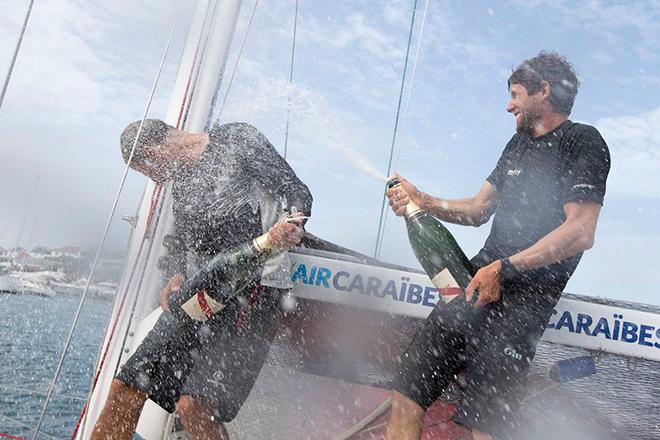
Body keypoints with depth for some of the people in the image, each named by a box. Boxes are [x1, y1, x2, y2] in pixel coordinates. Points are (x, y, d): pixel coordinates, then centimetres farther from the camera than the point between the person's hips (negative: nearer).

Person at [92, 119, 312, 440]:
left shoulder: (237, 140, 2)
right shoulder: (180, 182, 21)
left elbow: (298, 192, -3)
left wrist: (290, 224, -25)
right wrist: (176, 278, -1)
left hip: (250, 297, -7)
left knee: (193, 406, -20)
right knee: (125, 387, 6)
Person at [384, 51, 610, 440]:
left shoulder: (583, 142, -2)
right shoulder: (520, 143, 24)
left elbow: (580, 232, -15)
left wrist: (505, 267, -17)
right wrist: (422, 200, 11)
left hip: (521, 300, -7)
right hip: (477, 283, 8)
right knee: (406, 396, 2)